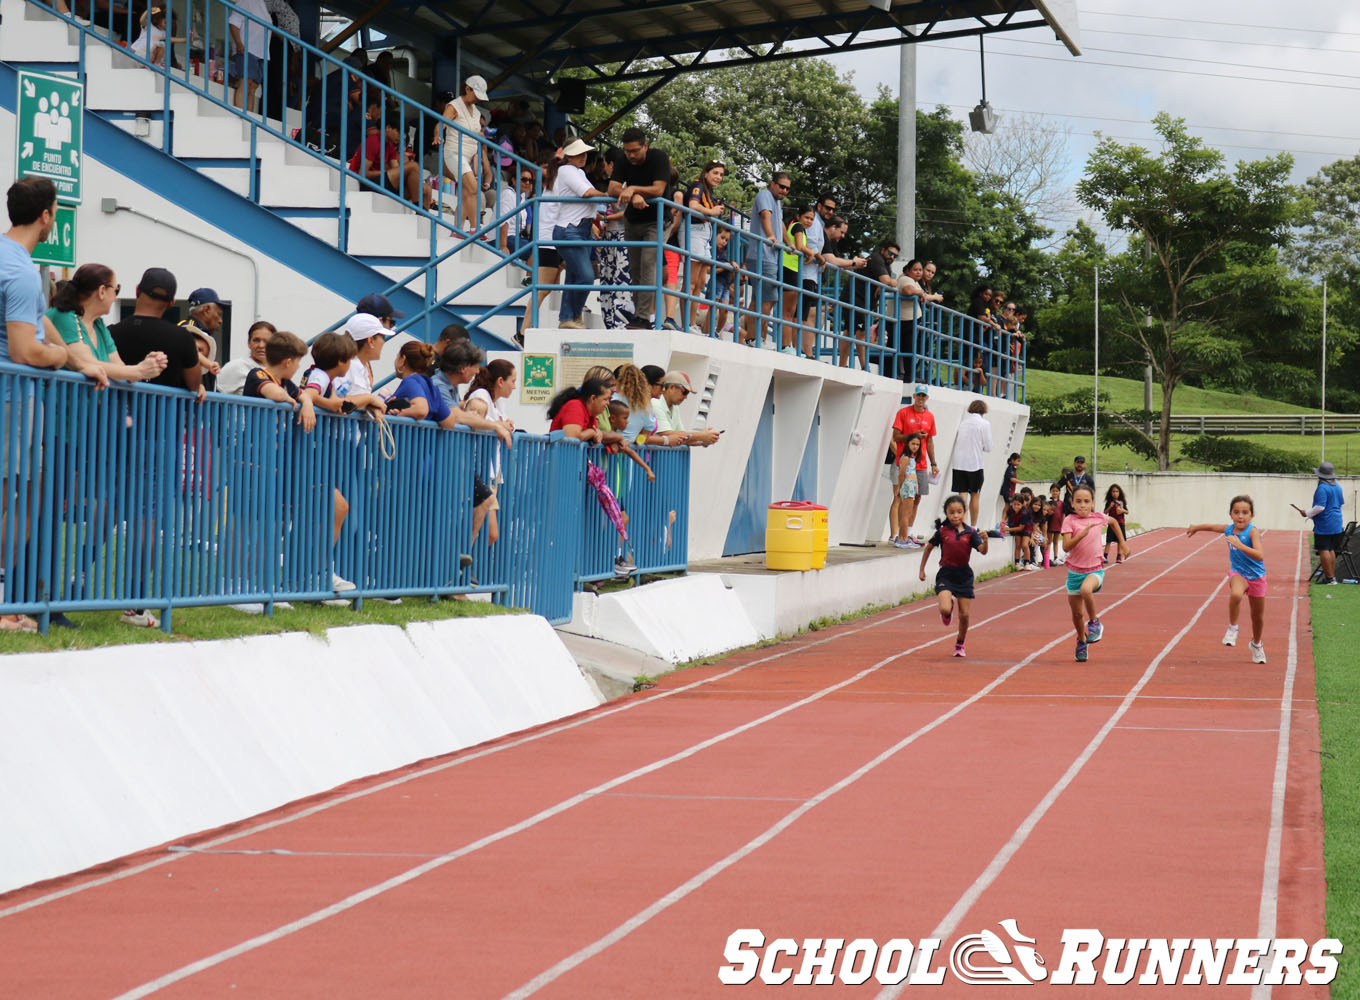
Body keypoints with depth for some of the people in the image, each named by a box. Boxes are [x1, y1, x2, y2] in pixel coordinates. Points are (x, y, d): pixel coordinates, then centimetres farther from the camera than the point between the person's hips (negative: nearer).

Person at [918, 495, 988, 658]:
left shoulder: (970, 532, -2)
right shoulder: (942, 531, -4)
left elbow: (983, 551, -13)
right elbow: (929, 548, 10)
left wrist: (985, 540, -34)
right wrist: (922, 569, 11)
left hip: (964, 575, 1)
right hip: (946, 574, -1)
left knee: (964, 615, 3)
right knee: (945, 610, -21)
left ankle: (960, 645, 25)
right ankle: (948, 607, 18)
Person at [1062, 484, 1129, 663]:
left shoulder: (1099, 518, -2)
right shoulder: (1069, 521, -9)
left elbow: (1114, 522, 23)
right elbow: (1066, 547, -21)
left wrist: (1122, 544, 23)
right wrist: (1082, 534, -33)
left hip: (1095, 570, -1)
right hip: (1075, 571, 1)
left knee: (1086, 589, -35)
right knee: (1077, 613, 8)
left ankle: (1094, 623, -12)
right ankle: (1082, 641, 36)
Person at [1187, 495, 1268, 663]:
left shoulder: (1252, 531, -21)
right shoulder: (1228, 529, -5)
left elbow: (1260, 555, -34)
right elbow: (1212, 527, 19)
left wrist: (1240, 545, -43)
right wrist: (1196, 528, 34)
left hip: (1256, 575, -1)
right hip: (1238, 573, 1)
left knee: (1258, 616, 13)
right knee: (1235, 594, -35)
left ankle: (1256, 645, 40)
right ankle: (1232, 628, -14)